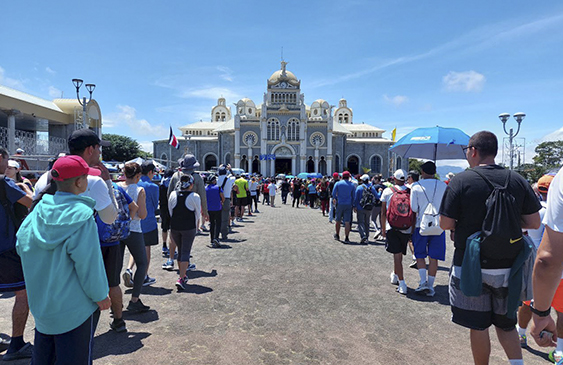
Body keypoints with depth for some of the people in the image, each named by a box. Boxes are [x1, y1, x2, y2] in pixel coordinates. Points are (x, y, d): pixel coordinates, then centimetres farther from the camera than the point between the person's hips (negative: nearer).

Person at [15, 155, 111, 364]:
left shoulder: (39, 210, -4)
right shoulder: (81, 215, -24)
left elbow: (21, 245, 7)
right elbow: (88, 262, -22)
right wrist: (100, 295, -10)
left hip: (40, 301, 7)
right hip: (74, 306, -7)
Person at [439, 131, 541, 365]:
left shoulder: (461, 181, -13)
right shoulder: (518, 180, -1)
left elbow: (445, 224, -12)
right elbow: (533, 223, 2)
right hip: (509, 267, 4)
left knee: (478, 326, 12)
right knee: (506, 324, 22)